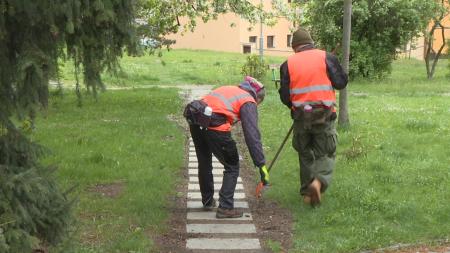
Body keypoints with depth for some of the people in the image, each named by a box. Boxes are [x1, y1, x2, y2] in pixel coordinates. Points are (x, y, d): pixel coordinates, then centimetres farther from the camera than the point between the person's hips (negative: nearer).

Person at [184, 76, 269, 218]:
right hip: (214, 126, -7)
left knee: (204, 163, 25)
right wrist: (261, 165, -1)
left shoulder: (229, 89, 28)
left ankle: (208, 202, 40)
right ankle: (225, 208, 9)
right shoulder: (249, 103, 7)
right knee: (232, 167, 12)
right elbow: (252, 135, -2)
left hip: (194, 120, 7)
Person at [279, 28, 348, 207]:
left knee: (306, 155, 17)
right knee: (326, 153, 9)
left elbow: (284, 96, 3)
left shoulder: (288, 64, 3)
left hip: (301, 117, 2)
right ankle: (318, 181, -16)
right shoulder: (326, 57, -2)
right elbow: (341, 83, -2)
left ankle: (307, 193, 20)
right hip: (324, 115, -2)